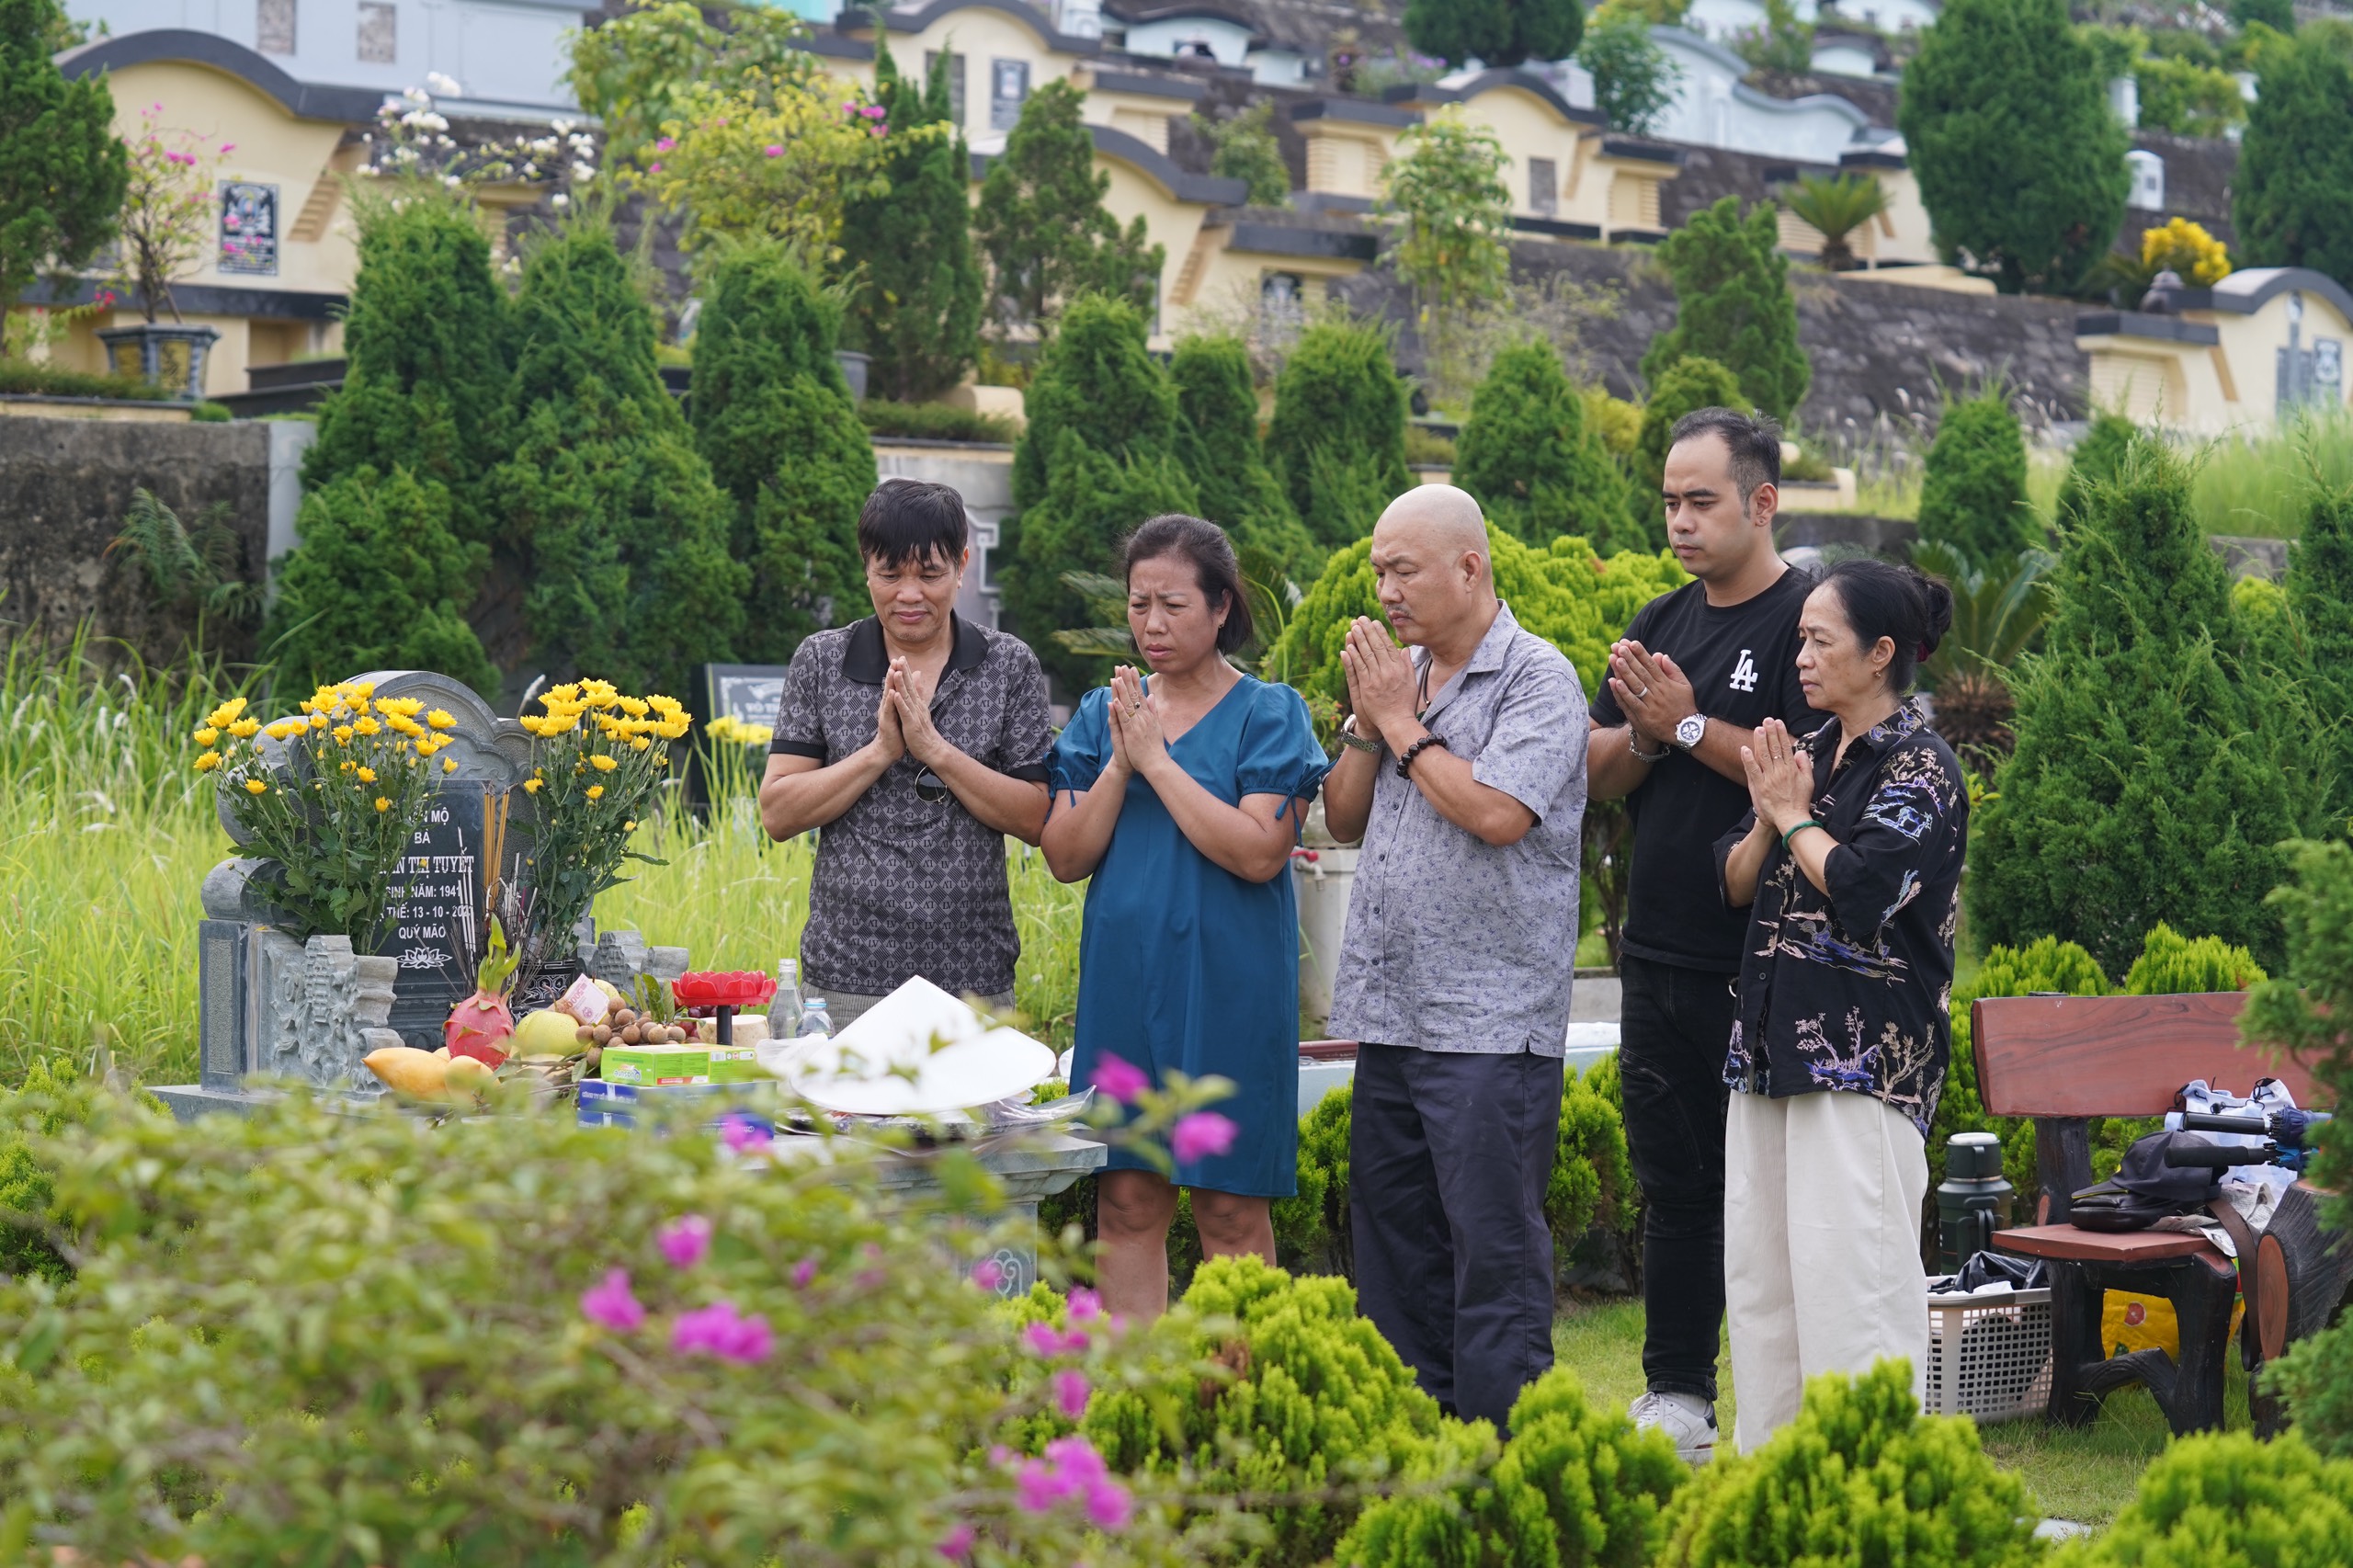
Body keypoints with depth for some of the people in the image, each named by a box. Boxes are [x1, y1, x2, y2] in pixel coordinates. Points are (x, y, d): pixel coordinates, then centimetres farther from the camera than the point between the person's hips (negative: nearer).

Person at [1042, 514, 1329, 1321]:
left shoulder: (1268, 714, -1)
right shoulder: (1105, 711, 10)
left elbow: (1259, 852, -15)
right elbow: (1065, 856, 4)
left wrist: (1156, 759, -13)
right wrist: (1119, 765, -10)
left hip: (1228, 987, -3)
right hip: (1122, 981, 4)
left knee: (1232, 1209, 1)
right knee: (1126, 1206, 4)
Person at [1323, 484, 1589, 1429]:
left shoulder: (1538, 680, -6)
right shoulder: (1399, 672, 15)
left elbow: (1498, 811, -20)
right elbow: (1344, 819, 18)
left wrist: (1404, 727, -8)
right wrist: (1367, 726, 2)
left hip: (1490, 1021, -8)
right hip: (1390, 1011, 8)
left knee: (1492, 1237, -5)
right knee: (1391, 1233, 11)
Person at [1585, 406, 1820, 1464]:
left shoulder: (1805, 620, -7)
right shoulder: (1662, 623, 16)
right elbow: (1595, 778, 14)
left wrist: (1688, 724, -15)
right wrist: (1640, 734, -6)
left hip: (1764, 968, -7)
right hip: (1659, 958, 7)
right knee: (1673, 1180, 13)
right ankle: (1675, 1395, 22)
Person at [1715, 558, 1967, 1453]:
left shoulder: (1920, 768, -8)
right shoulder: (1808, 753, 15)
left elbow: (1863, 890, -21)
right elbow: (1735, 884, 15)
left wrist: (1795, 816, -6)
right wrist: (1768, 820, -4)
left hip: (1864, 1059, -8)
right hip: (1774, 1044, 9)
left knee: (1850, 1277, -9)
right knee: (1759, 1272, 11)